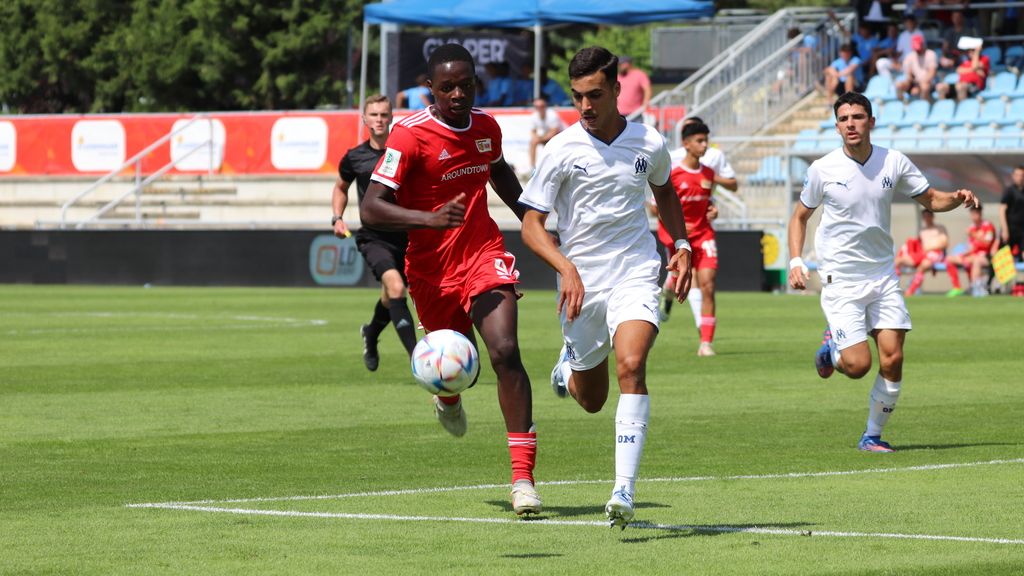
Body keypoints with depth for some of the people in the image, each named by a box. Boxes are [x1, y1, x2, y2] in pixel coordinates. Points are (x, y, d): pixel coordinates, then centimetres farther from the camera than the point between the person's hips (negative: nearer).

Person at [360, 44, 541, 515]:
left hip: (484, 255, 2)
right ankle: (448, 398, 56)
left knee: (505, 353, -18)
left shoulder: (486, 128, 2)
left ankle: (523, 476, -18)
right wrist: (430, 219, -37)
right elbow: (370, 209, -23)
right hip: (431, 269, -2)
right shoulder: (410, 135, -16)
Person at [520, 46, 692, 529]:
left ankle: (624, 491, -27)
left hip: (635, 275, 0)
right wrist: (566, 267, -22)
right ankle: (569, 364, 51)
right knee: (591, 399, 11)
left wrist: (681, 245, 10)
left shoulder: (649, 144, 0)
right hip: (581, 281, 0)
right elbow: (531, 224, -6)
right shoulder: (562, 149, -8)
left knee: (631, 364, -26)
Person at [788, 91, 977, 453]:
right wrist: (796, 262, -6)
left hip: (883, 275, 3)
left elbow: (930, 199, 10)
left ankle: (873, 435, 11)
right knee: (858, 365, -13)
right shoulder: (823, 169, -7)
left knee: (892, 360, -7)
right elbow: (800, 216, 7)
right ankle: (832, 347, 23)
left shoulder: (894, 163, -1)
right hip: (840, 279, -3)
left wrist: (956, 199, -12)